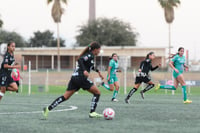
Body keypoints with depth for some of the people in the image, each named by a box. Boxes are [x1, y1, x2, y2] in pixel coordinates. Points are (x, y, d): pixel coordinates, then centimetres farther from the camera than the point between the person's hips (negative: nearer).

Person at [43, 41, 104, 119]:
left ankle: (48, 109, -2)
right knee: (97, 93, 3)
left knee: (65, 96, 6)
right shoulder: (90, 55, -7)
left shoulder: (89, 55, 21)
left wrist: (97, 71, 45)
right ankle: (92, 113, -2)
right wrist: (84, 70, -34)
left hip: (74, 77, 9)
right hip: (81, 77, -9)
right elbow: (80, 60, -24)